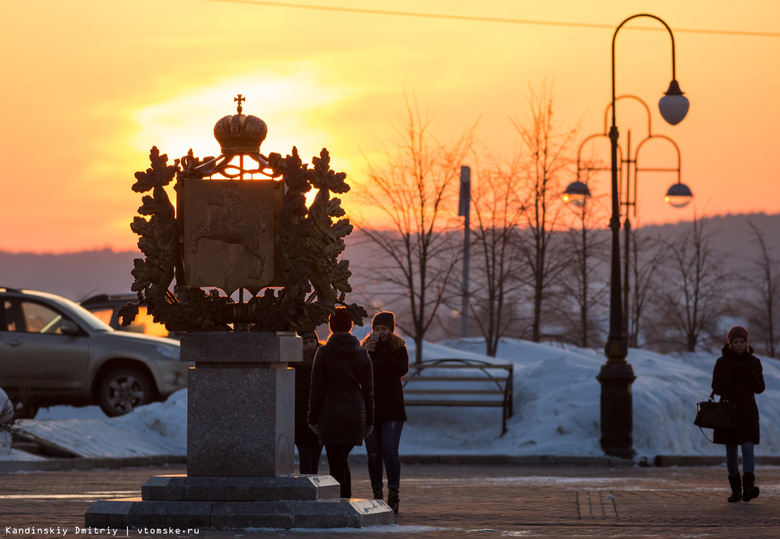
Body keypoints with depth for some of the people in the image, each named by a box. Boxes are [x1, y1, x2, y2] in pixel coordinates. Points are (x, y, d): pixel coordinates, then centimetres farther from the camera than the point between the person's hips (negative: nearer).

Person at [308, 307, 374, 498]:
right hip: (356, 414, 4)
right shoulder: (362, 354, 3)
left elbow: (317, 389, -6)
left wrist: (313, 418, 2)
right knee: (342, 460, 17)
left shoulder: (324, 353, -7)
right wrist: (369, 421, 12)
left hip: (331, 414, -3)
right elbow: (368, 390, 6)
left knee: (336, 464, 0)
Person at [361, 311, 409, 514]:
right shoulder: (365, 347, 8)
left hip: (392, 409, -3)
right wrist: (365, 353, -17)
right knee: (373, 454, 3)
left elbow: (402, 369, -17)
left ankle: (393, 495, -11)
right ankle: (377, 495, 9)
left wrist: (381, 351, -20)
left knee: (389, 451, -12)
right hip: (370, 408, 3)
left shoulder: (399, 349, 2)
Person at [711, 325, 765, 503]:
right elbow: (716, 389, -6)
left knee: (748, 449, -14)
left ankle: (748, 488, -27)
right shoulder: (721, 362, -1)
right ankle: (736, 490, 14)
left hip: (748, 413, 0)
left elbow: (760, 388, -3)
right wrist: (731, 375, -21)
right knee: (731, 453, 4)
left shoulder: (754, 362, 3)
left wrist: (748, 374, -20)